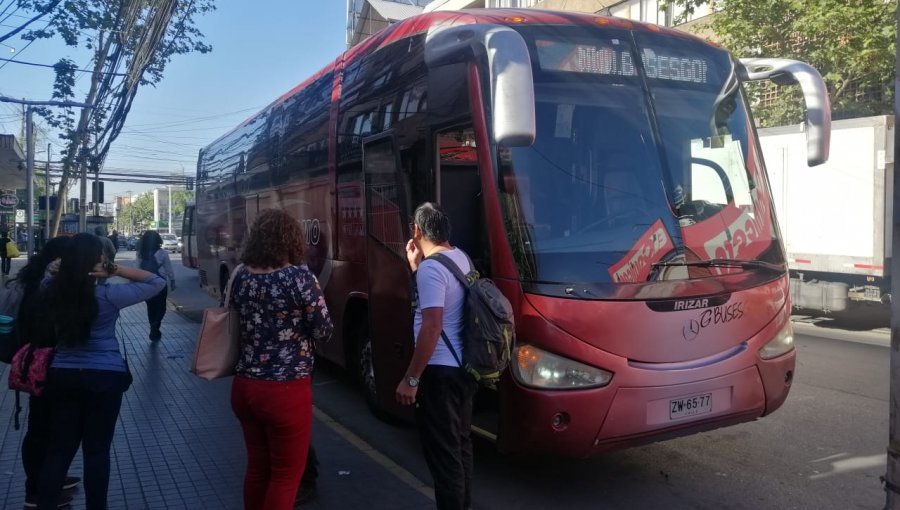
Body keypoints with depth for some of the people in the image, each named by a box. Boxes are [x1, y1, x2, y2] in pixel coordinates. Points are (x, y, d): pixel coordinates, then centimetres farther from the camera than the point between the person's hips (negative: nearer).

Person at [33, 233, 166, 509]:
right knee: (97, 450, 9)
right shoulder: (107, 296, -17)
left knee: (59, 448, 16)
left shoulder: (52, 292, -4)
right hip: (104, 377, -4)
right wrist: (116, 270, -15)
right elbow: (157, 282, -10)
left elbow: (51, 277, 22)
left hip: (62, 376, 4)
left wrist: (60, 271, 1)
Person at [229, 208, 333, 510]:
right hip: (285, 390, -6)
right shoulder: (299, 277, -15)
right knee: (286, 476, 9)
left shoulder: (241, 276, 3)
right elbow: (324, 332, -9)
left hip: (244, 386, 6)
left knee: (257, 468, 21)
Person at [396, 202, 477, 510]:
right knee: (460, 443, 21)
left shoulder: (431, 268, -19)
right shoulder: (461, 258, 9)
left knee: (442, 453, 0)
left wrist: (411, 379, -20)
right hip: (463, 367, 10)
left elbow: (432, 327, -25)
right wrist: (416, 267, 12)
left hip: (440, 372, -10)